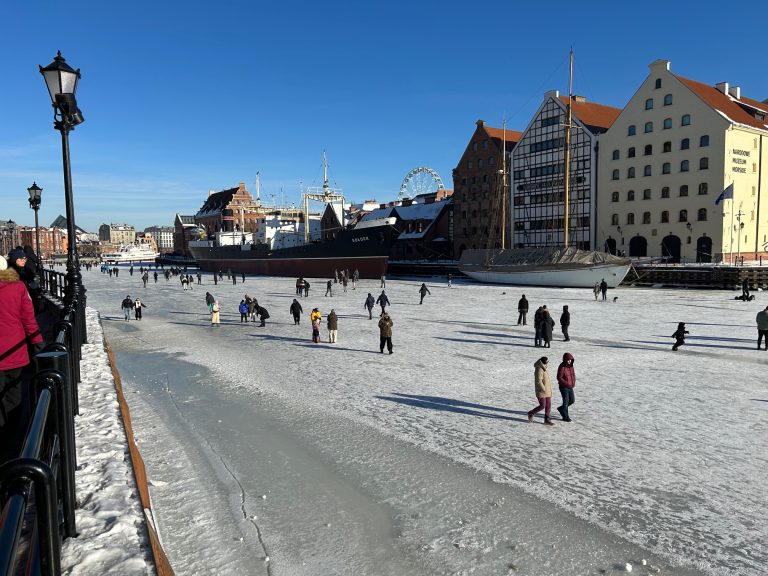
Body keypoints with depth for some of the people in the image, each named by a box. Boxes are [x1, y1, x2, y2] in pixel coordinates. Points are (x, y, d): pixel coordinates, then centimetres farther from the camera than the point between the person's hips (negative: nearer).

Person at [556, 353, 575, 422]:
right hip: (563, 387, -7)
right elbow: (559, 378, -20)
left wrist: (574, 383, 2)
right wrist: (567, 384, -24)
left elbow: (573, 374, 16)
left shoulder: (571, 365, 3)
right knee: (566, 401, -2)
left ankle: (561, 408, 33)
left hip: (570, 387, 8)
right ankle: (565, 417, 11)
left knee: (572, 400, 12)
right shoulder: (562, 367, -20)